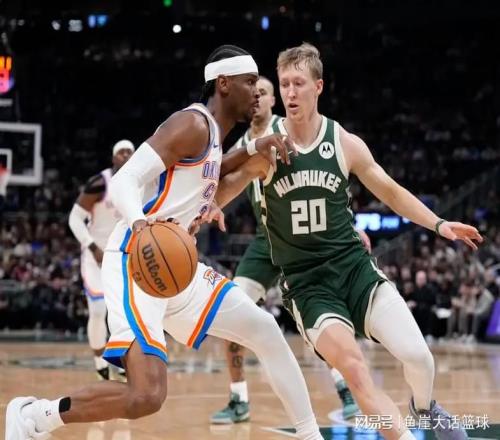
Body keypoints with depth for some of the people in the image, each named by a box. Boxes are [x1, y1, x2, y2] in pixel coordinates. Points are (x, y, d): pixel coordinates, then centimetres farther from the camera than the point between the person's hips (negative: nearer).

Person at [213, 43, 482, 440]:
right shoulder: (264, 146, -5)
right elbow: (222, 190, 0)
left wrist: (438, 224, 4)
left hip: (353, 265, 2)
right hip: (305, 280, -1)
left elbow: (390, 191, 12)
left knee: (418, 357, -11)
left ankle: (425, 407, 23)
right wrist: (206, 209, -23)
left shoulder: (345, 143, 0)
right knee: (354, 368, -22)